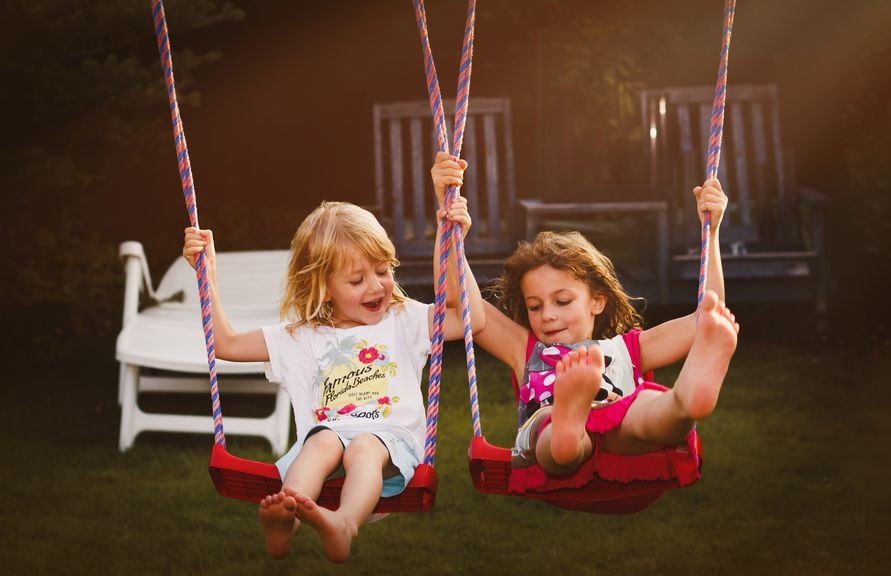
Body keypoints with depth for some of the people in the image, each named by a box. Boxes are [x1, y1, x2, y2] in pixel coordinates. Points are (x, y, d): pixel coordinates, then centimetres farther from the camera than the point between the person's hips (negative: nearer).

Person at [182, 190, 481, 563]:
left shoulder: (404, 320, 19)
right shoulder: (300, 337, 22)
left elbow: (470, 318, 5)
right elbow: (226, 344, 22)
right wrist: (207, 273, 16)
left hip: (390, 439, -1)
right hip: (322, 442, 2)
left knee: (364, 447, -36)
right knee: (324, 439, -34)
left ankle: (343, 525, -67)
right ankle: (282, 521, -62)